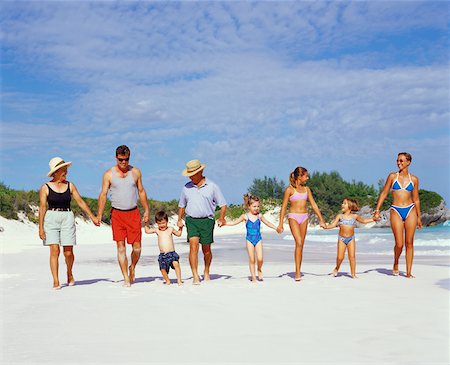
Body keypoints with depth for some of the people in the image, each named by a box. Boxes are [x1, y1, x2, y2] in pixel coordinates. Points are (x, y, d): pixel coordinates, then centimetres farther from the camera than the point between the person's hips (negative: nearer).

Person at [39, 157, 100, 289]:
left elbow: (81, 202, 10)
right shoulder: (45, 188, 0)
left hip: (67, 218, 2)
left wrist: (93, 217, 9)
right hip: (51, 219, -2)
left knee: (68, 252, -1)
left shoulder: (70, 186, 7)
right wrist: (41, 227, -5)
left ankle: (69, 273, 28)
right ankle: (56, 281, -2)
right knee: (54, 250, -8)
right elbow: (42, 207, -1)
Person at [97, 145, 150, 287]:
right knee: (121, 247, -2)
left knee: (137, 247, -2)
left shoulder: (135, 172, 6)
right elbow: (103, 195, 0)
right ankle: (126, 278, 4)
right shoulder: (109, 174, 0)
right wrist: (99, 215, -6)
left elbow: (141, 191, 13)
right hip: (117, 214, -1)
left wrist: (146, 210, 11)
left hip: (133, 213, 1)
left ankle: (132, 267, 27)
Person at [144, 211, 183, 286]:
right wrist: (146, 223, 9)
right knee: (163, 268, -5)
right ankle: (167, 280, 20)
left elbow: (178, 234, 24)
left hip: (172, 253, -2)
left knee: (176, 264, -22)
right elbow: (147, 231, 16)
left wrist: (180, 228, 10)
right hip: (162, 254, 2)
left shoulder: (170, 229, 9)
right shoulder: (157, 230, 9)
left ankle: (179, 280, -14)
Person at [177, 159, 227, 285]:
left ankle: (206, 272, 31)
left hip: (207, 220, -1)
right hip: (191, 220, 1)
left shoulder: (212, 187, 2)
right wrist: (179, 219, 10)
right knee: (193, 245, -17)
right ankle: (195, 276, -19)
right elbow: (181, 205, 22)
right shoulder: (186, 188, 9)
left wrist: (222, 218, -10)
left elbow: (223, 204, 4)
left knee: (206, 249, 8)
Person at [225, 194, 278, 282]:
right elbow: (234, 222, 1)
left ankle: (259, 270, 21)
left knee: (260, 259, -9)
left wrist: (276, 228, 15)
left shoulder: (259, 216, 3)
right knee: (251, 259, 1)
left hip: (258, 239, 1)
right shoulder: (245, 216, -2)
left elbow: (267, 223, 16)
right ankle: (253, 277, 12)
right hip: (249, 239, -1)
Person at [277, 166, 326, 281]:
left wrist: (321, 220, 12)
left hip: (304, 217, 5)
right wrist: (280, 224, -6)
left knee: (301, 245, 5)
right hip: (293, 217, -5)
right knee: (299, 243, -18)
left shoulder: (306, 189, 11)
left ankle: (298, 272, 11)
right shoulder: (289, 189, -5)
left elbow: (314, 205, 14)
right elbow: (284, 207, -4)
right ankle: (297, 272, -18)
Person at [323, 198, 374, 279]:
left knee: (352, 257, -6)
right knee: (340, 257, -8)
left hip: (351, 239, 1)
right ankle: (337, 268, 21)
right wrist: (326, 226, -26)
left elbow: (363, 221, 22)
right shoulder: (340, 216, 0)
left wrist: (373, 219, 21)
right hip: (341, 238, -1)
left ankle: (353, 274, 3)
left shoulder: (354, 216, 5)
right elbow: (333, 224, -8)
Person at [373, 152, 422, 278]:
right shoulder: (392, 176, 2)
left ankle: (408, 272, 6)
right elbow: (384, 193, 3)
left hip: (410, 211, 1)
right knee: (399, 244, -8)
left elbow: (416, 199, 12)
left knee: (409, 243, 0)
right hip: (396, 211, -1)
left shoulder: (414, 179, 6)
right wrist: (377, 210, -5)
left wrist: (419, 217, 13)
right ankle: (395, 264, 20)